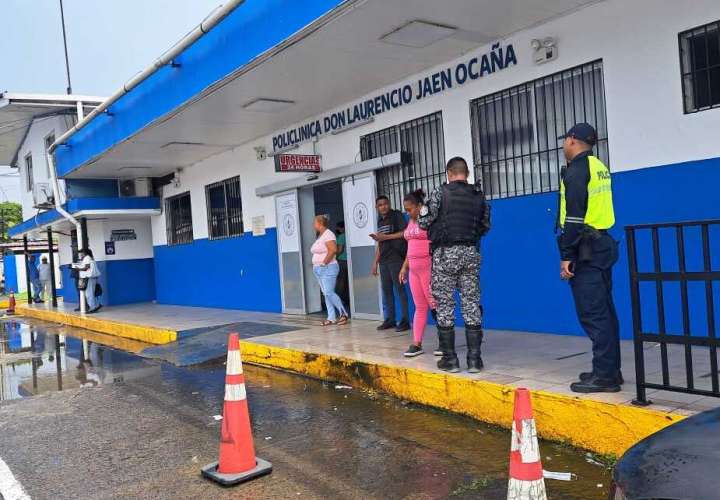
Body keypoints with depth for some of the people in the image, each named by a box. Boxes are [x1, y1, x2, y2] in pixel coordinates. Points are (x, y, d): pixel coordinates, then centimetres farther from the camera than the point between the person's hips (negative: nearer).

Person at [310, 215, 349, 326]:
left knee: (329, 293, -14)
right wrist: (316, 264, 10)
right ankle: (331, 318, 8)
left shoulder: (328, 234, -11)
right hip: (319, 269, 10)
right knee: (326, 294, 7)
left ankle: (343, 314, -5)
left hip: (328, 268, -10)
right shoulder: (320, 236, 18)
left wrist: (324, 263, -19)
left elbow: (333, 250, -23)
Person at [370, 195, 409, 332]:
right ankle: (390, 320, 13)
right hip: (384, 260, 7)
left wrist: (386, 237, -13)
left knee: (400, 289, -7)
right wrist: (375, 262, 17)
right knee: (386, 290, 7)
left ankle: (405, 321, -5)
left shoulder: (396, 216, -2)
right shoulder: (380, 221, 18)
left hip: (396, 258, -7)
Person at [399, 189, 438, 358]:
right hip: (414, 269, 8)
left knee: (435, 305, -4)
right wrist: (404, 267, 19)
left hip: (429, 267, -8)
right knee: (420, 307, 9)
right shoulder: (411, 222, 16)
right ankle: (416, 344, 9)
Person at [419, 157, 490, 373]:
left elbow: (423, 221, -6)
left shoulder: (441, 192, -5)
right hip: (471, 253, 4)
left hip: (445, 253, -3)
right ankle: (474, 358, 6)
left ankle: (449, 358, 6)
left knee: (445, 306, 3)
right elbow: (485, 226, 13)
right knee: (471, 305, 6)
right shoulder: (479, 196, 7)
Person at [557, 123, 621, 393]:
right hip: (601, 245, 10)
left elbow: (574, 218, -19)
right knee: (604, 312, 13)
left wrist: (567, 256, -17)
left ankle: (604, 376, -4)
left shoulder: (576, 170, -11)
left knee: (592, 314, -7)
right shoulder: (599, 167, 17)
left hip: (586, 250, -10)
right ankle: (610, 370, 21)